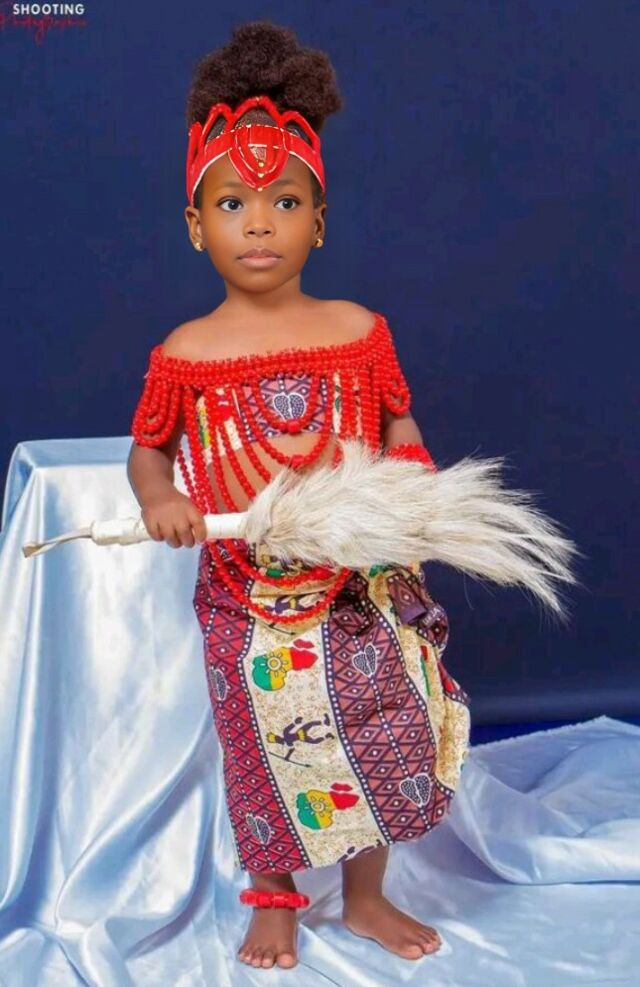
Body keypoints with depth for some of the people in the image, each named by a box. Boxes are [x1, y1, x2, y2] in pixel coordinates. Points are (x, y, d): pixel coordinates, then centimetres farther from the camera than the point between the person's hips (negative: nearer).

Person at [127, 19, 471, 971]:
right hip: (248, 601, -1)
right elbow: (147, 444, 4)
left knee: (376, 745, 11)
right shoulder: (185, 354, -9)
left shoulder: (358, 331, -6)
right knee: (266, 750, 12)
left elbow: (399, 427, 5)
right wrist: (158, 496, -17)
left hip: (358, 594, 1)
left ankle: (367, 898, 37)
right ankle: (274, 903, 37)